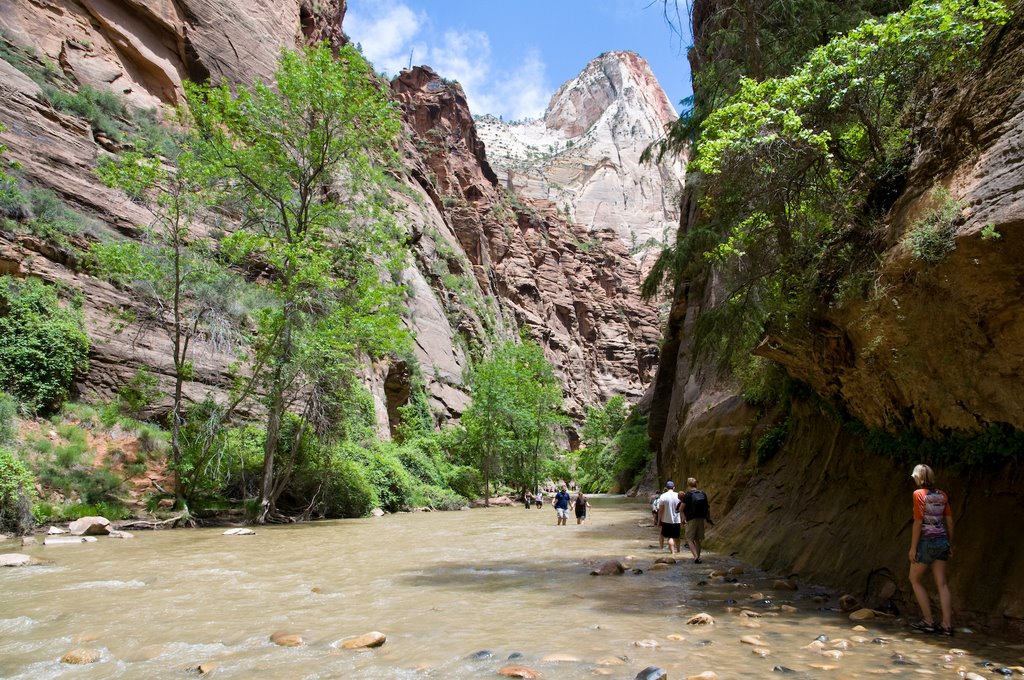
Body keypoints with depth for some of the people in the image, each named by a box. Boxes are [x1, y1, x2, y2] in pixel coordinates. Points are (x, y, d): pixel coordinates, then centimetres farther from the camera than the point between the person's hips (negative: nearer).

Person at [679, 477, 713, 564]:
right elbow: (708, 507, 11)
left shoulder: (687, 495, -9)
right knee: (697, 539, 17)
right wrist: (709, 518, 22)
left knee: (690, 539, 2)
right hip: (701, 519, 5)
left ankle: (696, 556, -14)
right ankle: (698, 557, 18)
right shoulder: (703, 494, 6)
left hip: (691, 520, -5)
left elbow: (681, 509, -11)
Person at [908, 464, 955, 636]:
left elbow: (918, 522, -15)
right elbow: (949, 521, 9)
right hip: (942, 540, 6)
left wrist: (913, 547, -10)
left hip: (926, 542, -6)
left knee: (915, 579, 9)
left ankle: (928, 621, 7)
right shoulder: (942, 495, 7)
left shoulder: (919, 494, -11)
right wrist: (950, 544, 18)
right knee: (942, 584, 7)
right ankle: (947, 624, 5)